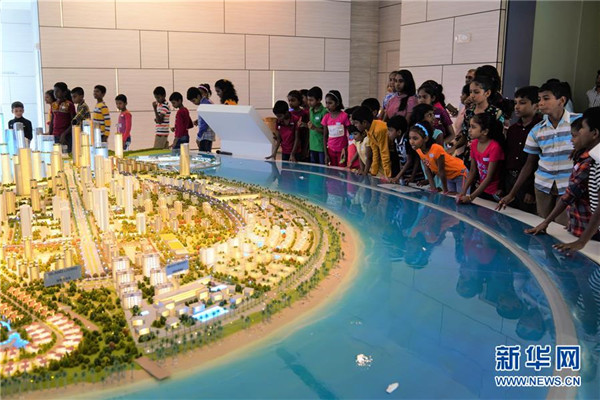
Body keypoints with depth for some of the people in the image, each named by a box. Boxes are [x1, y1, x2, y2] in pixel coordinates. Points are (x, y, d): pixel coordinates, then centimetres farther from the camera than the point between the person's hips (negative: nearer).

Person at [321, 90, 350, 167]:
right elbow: (325, 136, 7)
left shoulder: (344, 116, -8)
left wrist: (346, 150, -8)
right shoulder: (326, 117, 3)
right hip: (331, 151, 3)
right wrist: (326, 154, 3)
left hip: (342, 151, -3)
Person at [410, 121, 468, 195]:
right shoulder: (419, 150, -13)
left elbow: (441, 171, -28)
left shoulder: (437, 149, -35)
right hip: (448, 176, 7)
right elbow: (427, 169, -4)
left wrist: (445, 190, -21)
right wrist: (433, 186, -9)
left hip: (459, 173, -7)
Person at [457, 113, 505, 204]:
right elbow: (472, 170, 3)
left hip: (495, 193, -6)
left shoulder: (495, 147, -23)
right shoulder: (474, 144, -3)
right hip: (481, 190, 6)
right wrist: (463, 192, -7)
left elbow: (489, 177, -22)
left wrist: (471, 197, -25)